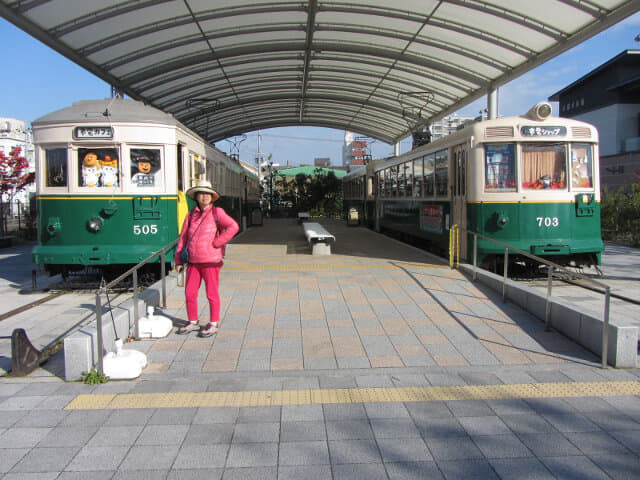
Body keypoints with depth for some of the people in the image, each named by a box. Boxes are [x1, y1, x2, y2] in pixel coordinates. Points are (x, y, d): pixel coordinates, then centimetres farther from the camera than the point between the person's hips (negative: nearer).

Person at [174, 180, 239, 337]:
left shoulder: (217, 212, -2)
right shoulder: (191, 214, 11)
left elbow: (233, 227, -14)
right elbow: (183, 237, 13)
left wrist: (216, 243, -14)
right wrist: (178, 260, 9)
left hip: (210, 261, -4)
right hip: (193, 262, 5)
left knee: (212, 294, 3)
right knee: (189, 293, 8)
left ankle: (213, 324, 15)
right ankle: (193, 322, 24)